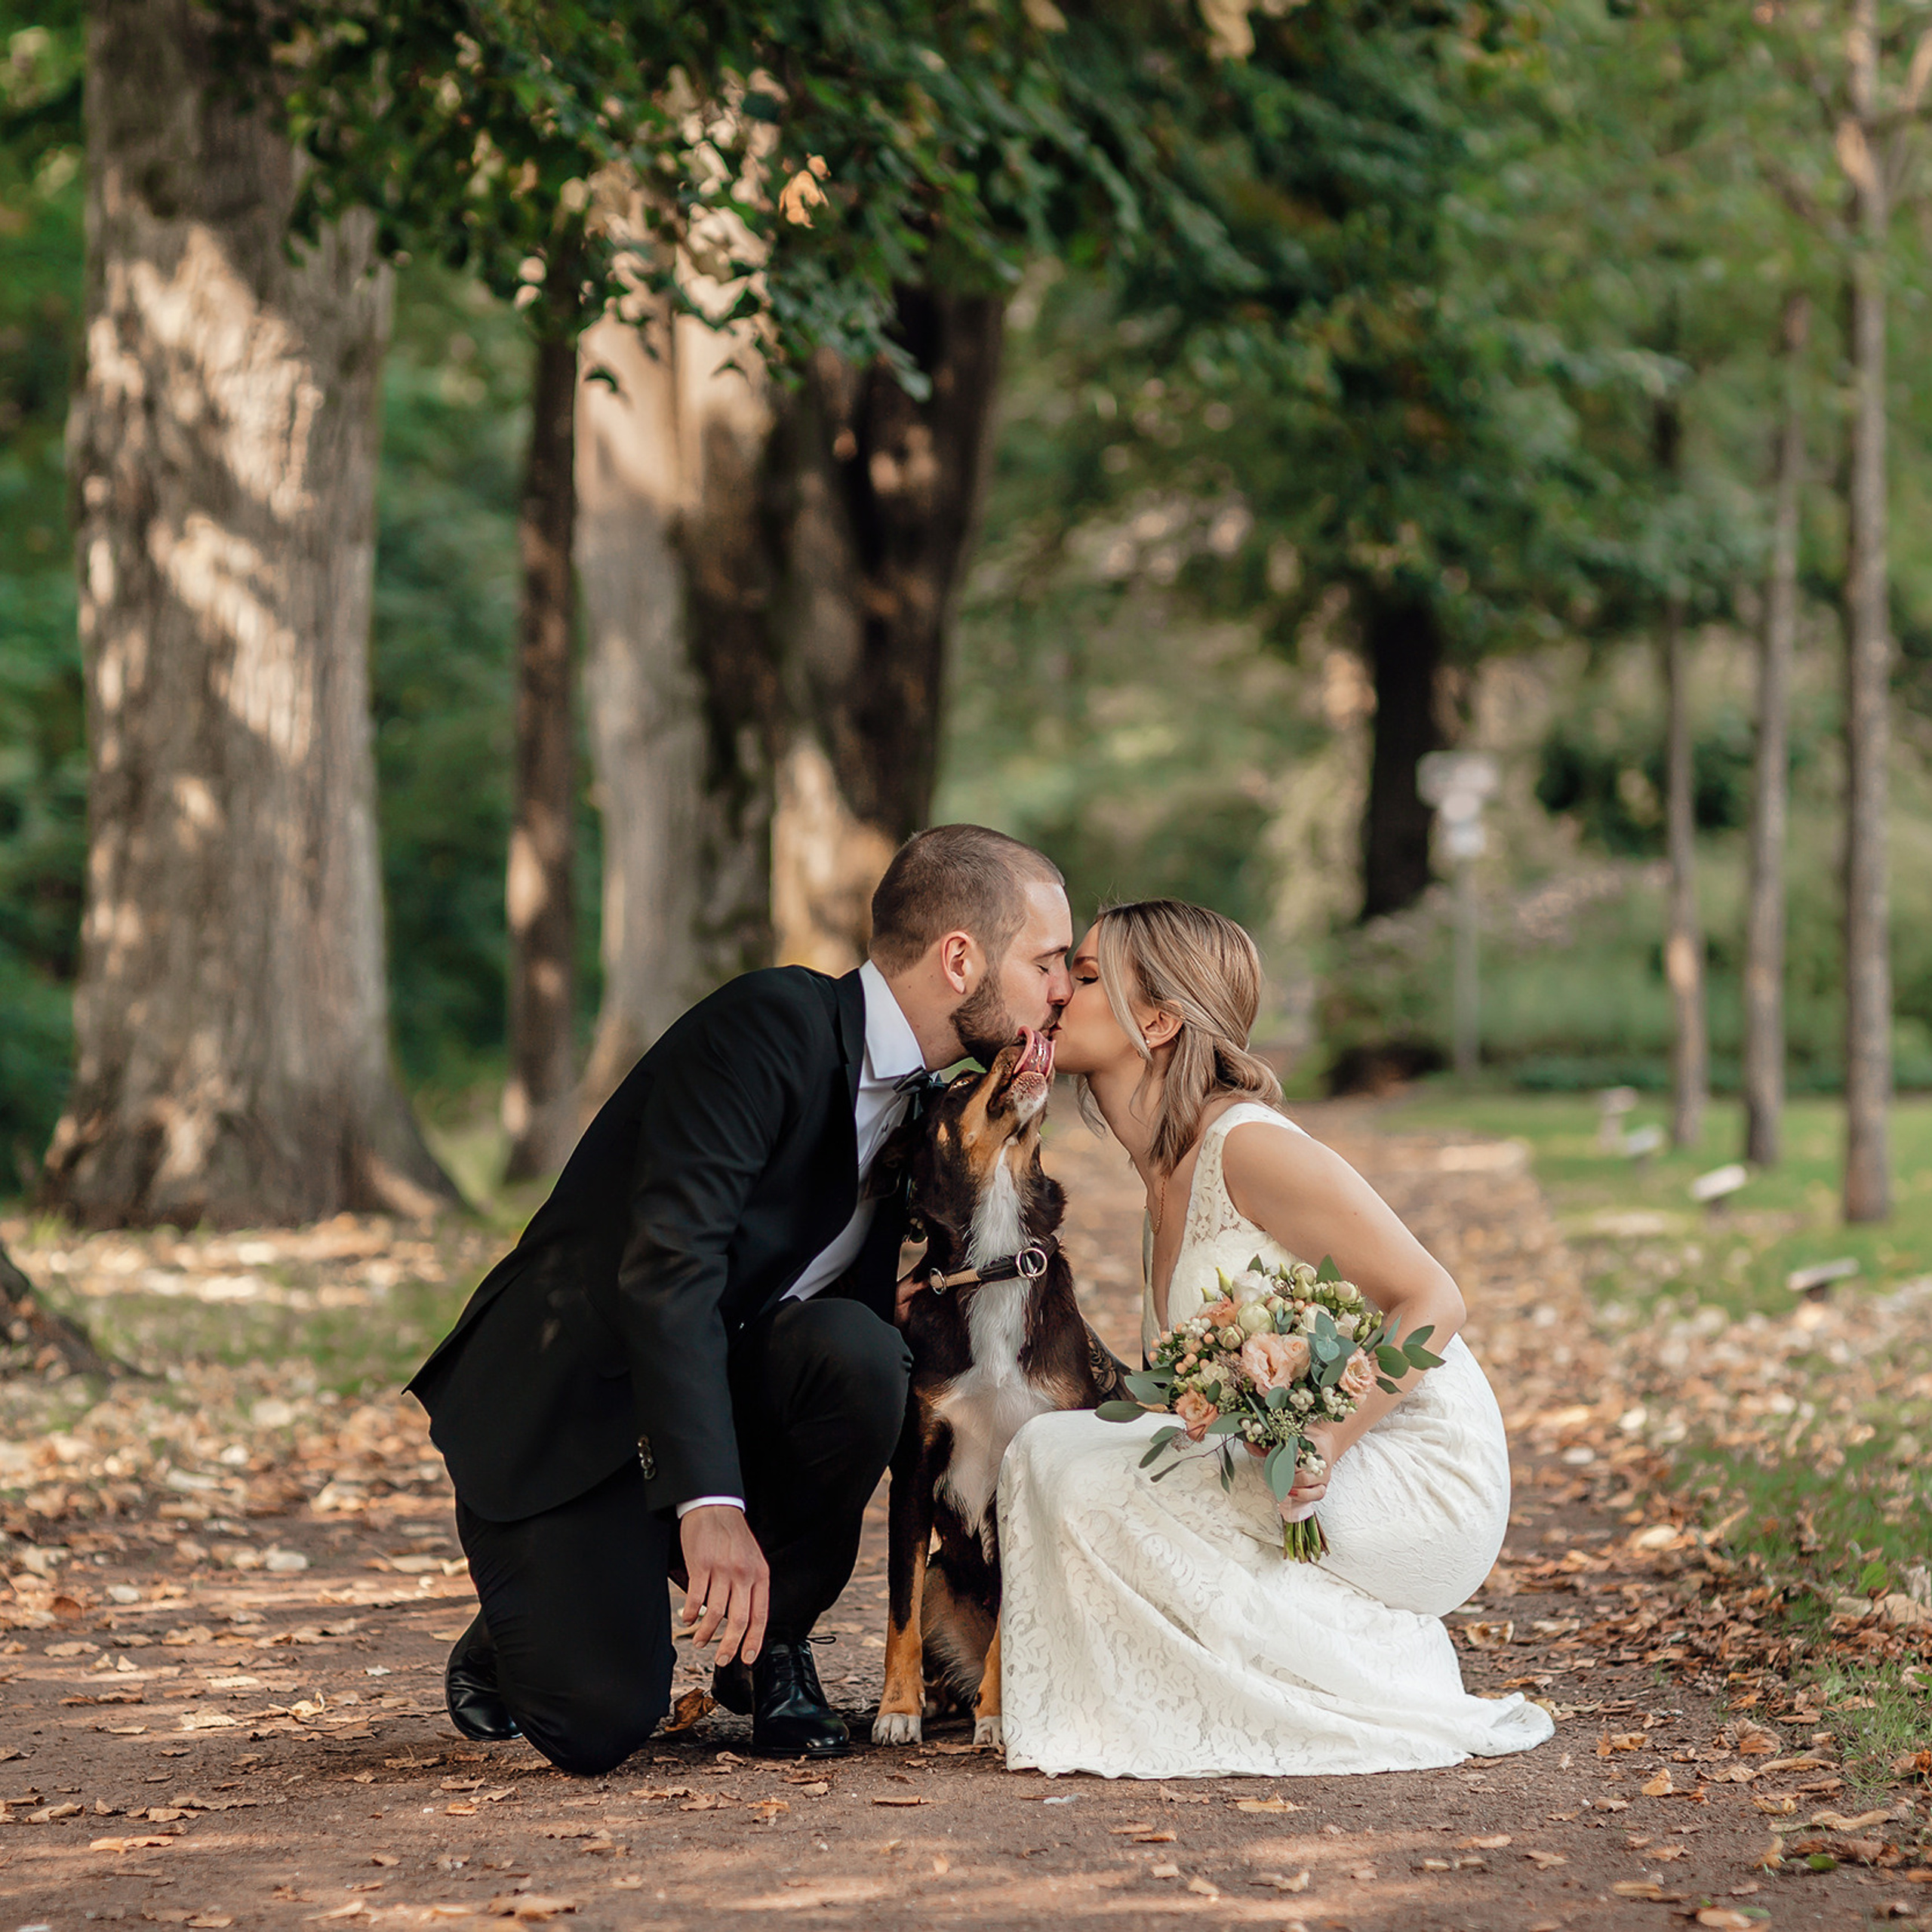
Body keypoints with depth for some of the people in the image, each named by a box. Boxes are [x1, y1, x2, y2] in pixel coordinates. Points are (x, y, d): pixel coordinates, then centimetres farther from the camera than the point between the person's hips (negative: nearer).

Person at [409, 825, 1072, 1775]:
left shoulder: (924, 1100, 7)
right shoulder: (772, 1022, -20)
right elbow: (668, 1264, -29)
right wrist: (711, 1501, -36)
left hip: (723, 1399, 7)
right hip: (561, 1408, -6)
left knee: (853, 1351, -27)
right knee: (601, 1723, -23)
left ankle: (765, 1644, -4)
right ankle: (519, 1629, 14)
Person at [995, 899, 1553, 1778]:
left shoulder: (1249, 1146, -17)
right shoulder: (1166, 1170, 11)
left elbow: (1431, 1301, -18)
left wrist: (1329, 1437, -28)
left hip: (1413, 1473, -9)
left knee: (1093, 1488, -18)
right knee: (1049, 1448, 2)